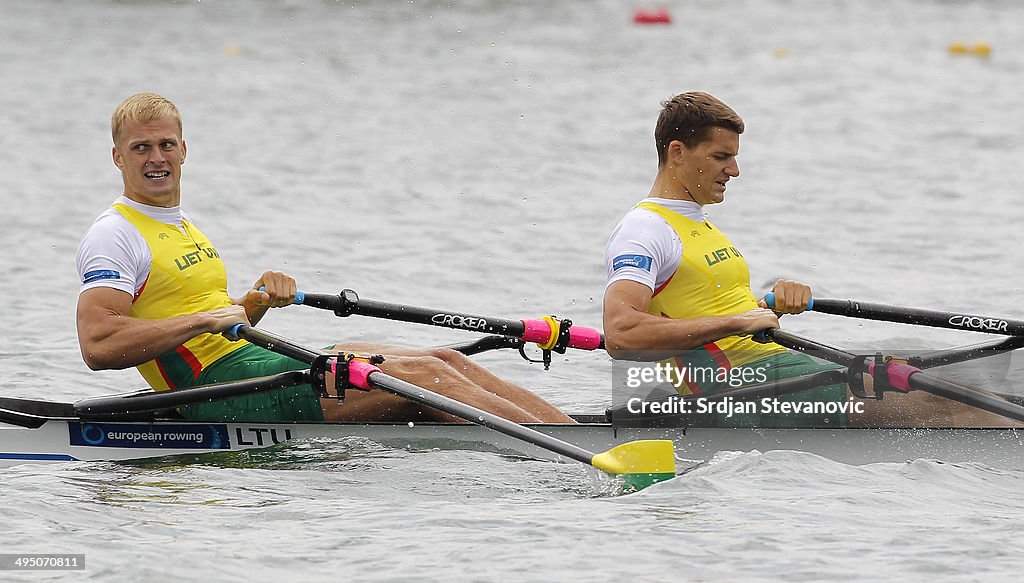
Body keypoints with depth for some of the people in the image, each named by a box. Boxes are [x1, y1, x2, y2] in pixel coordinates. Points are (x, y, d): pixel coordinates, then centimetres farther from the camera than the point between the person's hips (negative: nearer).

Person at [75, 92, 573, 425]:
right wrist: (207, 319, -20)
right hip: (221, 388, -10)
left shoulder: (182, 225, 24)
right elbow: (98, 345, -19)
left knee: (446, 360, -2)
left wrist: (255, 302, 6)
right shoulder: (115, 236, -6)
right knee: (422, 375, -18)